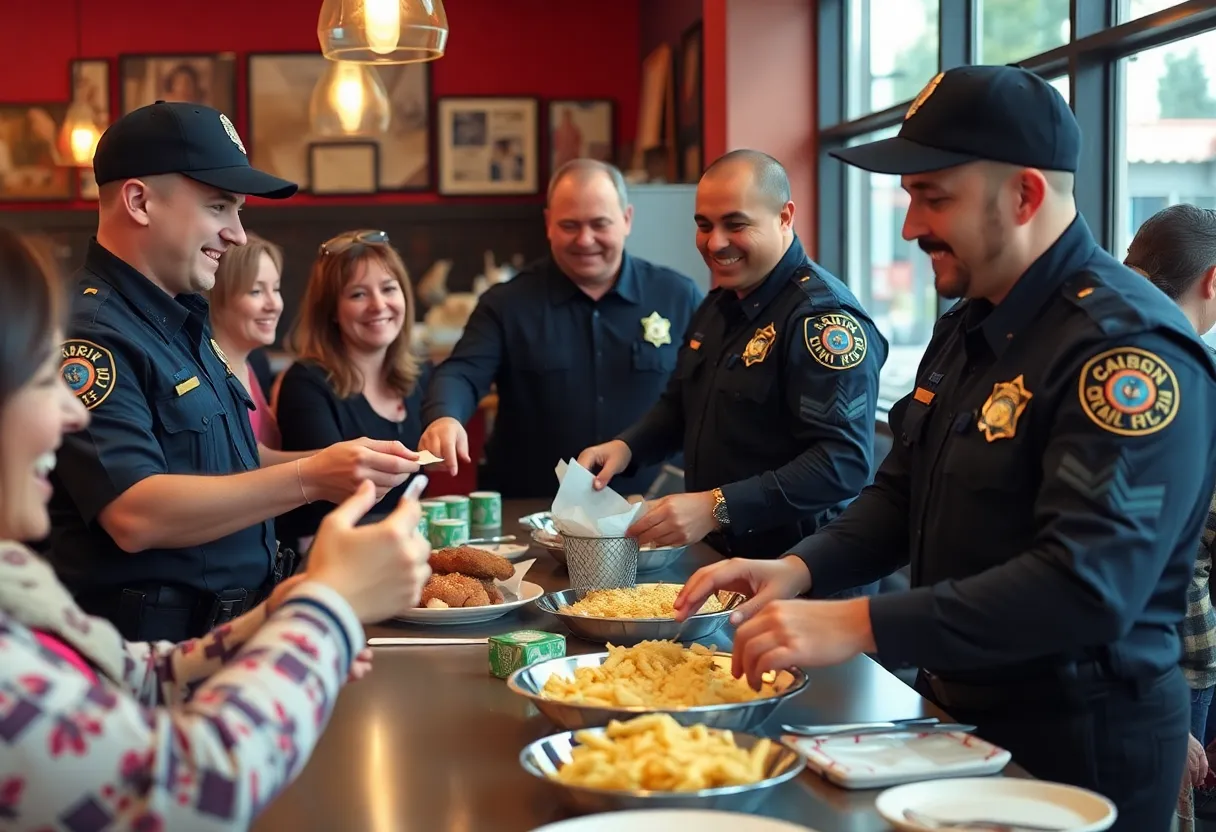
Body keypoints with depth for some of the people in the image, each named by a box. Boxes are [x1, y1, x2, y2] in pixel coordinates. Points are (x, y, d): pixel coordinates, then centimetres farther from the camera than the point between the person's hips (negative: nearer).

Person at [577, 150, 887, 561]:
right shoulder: (718, 304, 12)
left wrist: (717, 508, -31)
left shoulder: (824, 315, -18)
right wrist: (626, 446, 4)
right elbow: (680, 404, 24)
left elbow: (844, 462, -26)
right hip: (716, 556, 8)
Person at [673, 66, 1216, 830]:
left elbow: (1088, 583, -32)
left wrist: (860, 625, -33)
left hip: (1079, 747, -8)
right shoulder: (968, 327, 8)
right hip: (959, 711, 8)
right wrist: (800, 570, -5)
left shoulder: (1129, 346, -23)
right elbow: (903, 496, 14)